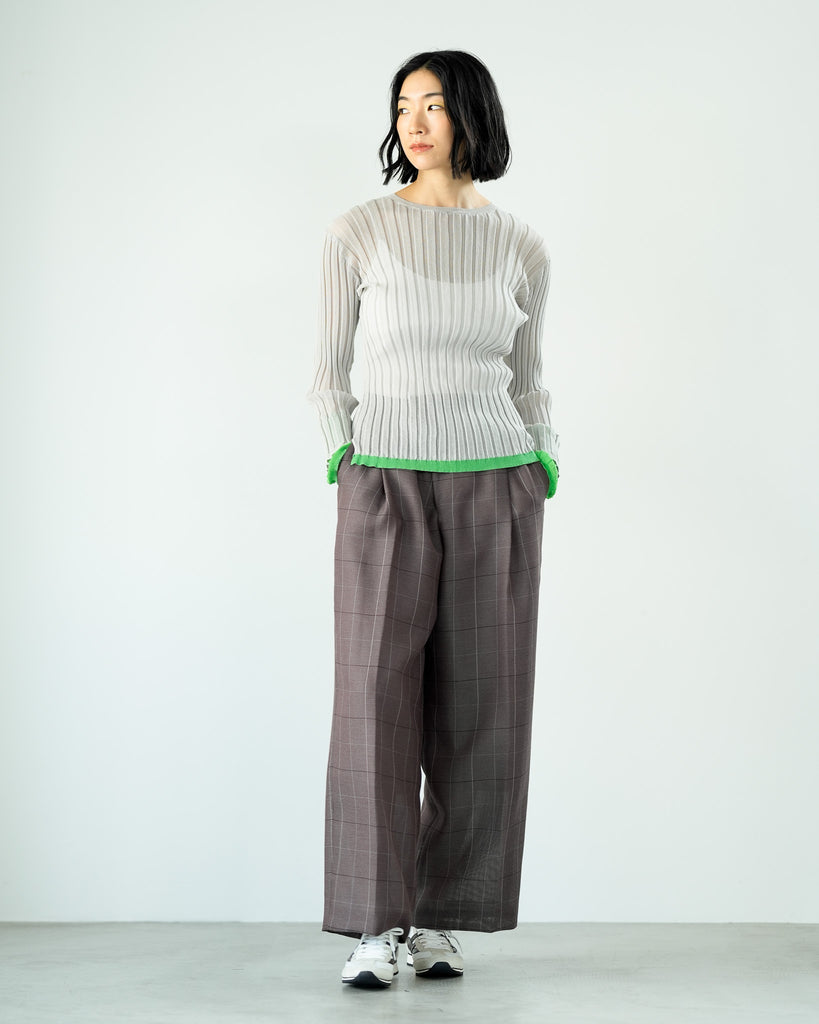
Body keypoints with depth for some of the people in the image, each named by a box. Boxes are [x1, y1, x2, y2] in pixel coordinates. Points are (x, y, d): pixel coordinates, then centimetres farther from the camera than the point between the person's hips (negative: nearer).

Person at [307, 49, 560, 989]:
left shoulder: (520, 248, 7)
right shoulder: (357, 233, 1)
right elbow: (330, 372, 6)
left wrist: (543, 470, 4)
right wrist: (346, 465, -5)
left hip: (496, 491, 2)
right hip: (386, 489, -2)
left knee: (478, 708, 2)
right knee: (377, 699, -7)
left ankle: (443, 920, 11)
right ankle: (375, 925, 0)